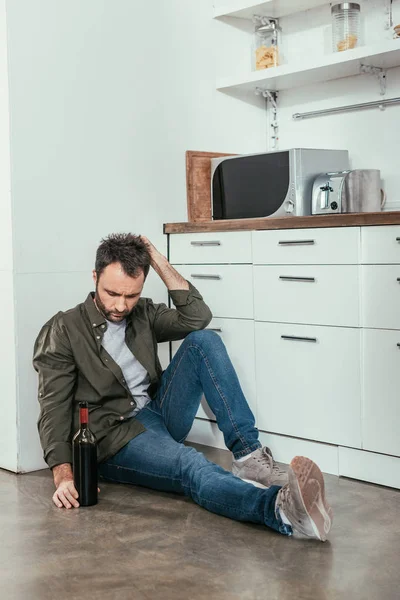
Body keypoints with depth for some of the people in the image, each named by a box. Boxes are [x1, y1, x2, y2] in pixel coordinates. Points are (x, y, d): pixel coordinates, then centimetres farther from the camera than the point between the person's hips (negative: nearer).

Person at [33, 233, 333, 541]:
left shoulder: (143, 314, 11)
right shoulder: (63, 331, -6)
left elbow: (197, 318, -3)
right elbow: (54, 408, -14)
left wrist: (161, 264, -6)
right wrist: (64, 475, -28)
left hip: (158, 413, 6)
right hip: (115, 436, -6)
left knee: (205, 341, -12)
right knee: (189, 464, -37)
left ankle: (249, 457, -24)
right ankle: (280, 507, -68)